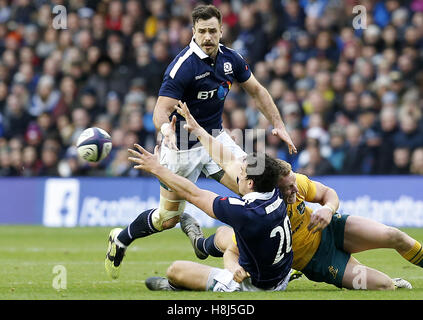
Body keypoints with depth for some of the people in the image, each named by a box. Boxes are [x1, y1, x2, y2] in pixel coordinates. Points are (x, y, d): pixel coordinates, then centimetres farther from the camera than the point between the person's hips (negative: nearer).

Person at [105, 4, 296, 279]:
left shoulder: (230, 59, -4)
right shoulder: (183, 66, -24)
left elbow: (256, 90, 11)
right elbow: (160, 111, -28)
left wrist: (279, 125, 3)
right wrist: (166, 127, -50)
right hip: (182, 145, -5)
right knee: (169, 218, 4)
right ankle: (121, 239, 31)